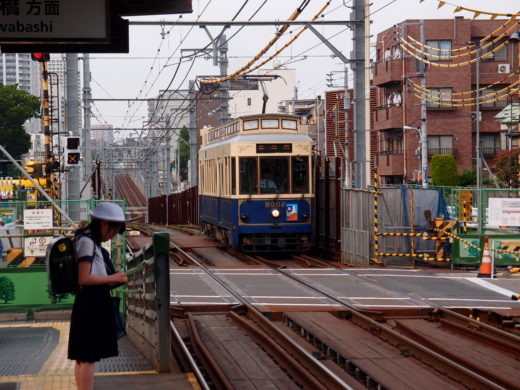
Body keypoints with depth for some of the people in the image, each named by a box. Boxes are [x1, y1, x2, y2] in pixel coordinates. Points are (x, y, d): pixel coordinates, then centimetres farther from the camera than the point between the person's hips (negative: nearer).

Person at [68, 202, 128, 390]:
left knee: (83, 358, 14)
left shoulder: (91, 242, 16)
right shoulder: (87, 242, -14)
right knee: (89, 358, -8)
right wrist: (112, 278, -11)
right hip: (91, 305, -10)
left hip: (94, 304, 10)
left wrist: (115, 281, 8)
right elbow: (84, 278, -21)